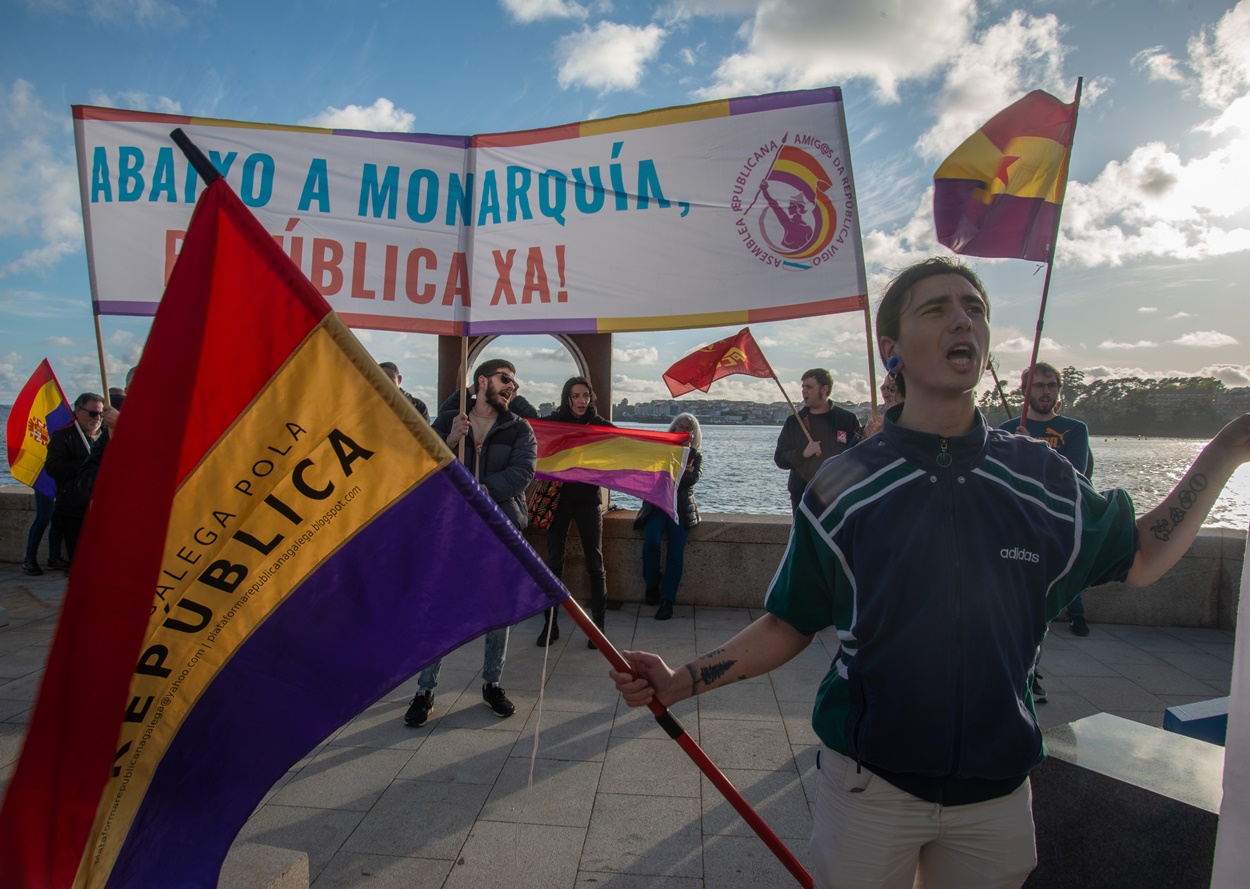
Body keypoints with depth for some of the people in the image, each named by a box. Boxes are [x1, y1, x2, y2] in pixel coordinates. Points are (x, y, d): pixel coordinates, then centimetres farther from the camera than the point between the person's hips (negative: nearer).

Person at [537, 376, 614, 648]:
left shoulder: (598, 425, 1)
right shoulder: (554, 421, 2)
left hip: (588, 501, 0)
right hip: (559, 499, 1)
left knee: (595, 564, 2)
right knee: (554, 562, 4)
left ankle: (598, 624, 13)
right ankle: (550, 624, 16)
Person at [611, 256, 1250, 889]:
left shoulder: (1041, 478, -2)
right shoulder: (844, 486, -9)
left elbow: (1140, 559, 13)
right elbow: (787, 626, -5)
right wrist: (679, 682, -16)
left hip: (997, 788, 3)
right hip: (869, 785, -2)